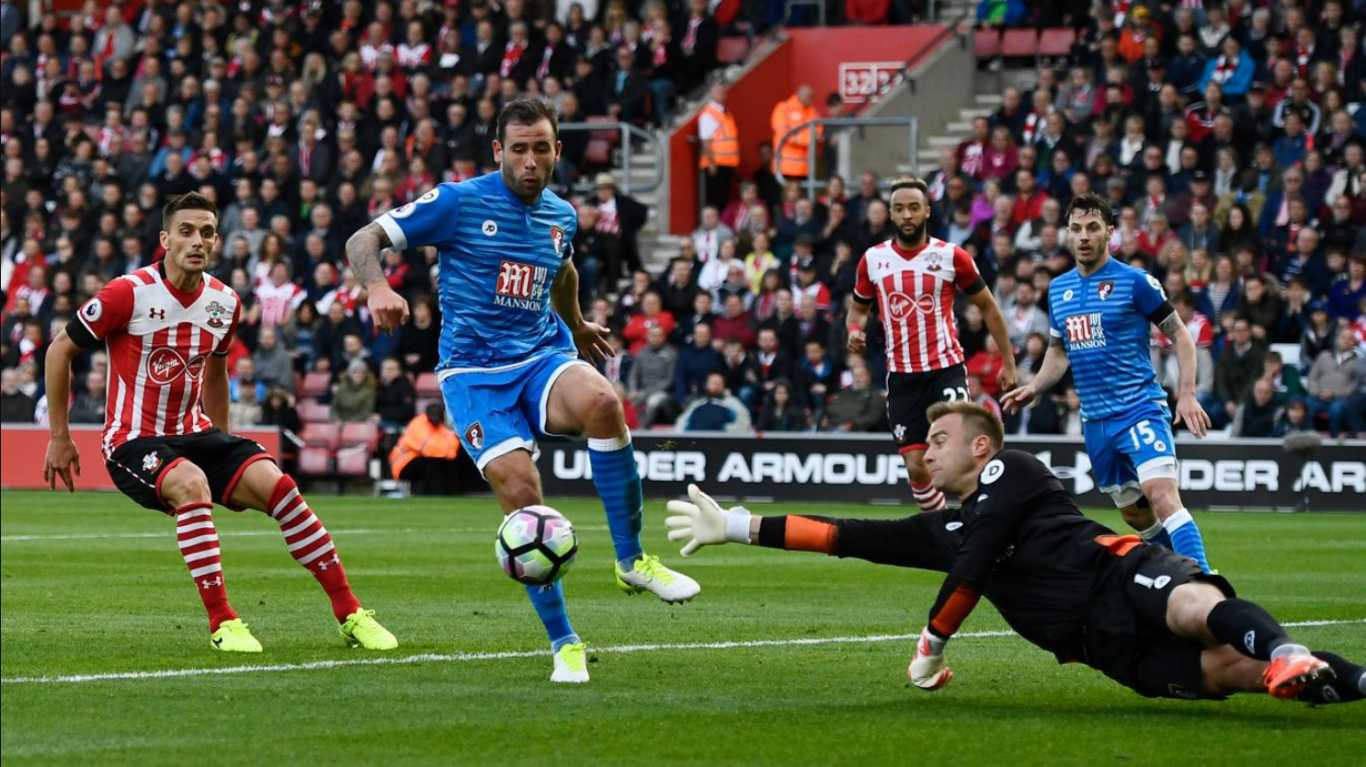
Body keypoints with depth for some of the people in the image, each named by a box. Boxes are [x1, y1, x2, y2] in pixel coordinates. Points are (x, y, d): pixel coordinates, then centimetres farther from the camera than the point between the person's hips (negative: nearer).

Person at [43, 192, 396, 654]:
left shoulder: (224, 303, 3)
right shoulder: (130, 293, -15)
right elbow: (60, 350, -5)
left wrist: (224, 452, 25)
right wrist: (58, 437, -2)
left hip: (192, 433, 5)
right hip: (133, 442, -5)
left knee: (275, 484, -17)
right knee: (191, 485, -36)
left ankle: (350, 614, -10)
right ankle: (221, 623, -29)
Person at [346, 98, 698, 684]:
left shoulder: (561, 216, 10)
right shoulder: (459, 202, -6)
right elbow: (363, 241, -8)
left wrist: (576, 325, 49)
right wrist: (377, 288, -29)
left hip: (542, 357, 3)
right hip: (473, 372, -3)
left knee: (601, 401, -33)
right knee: (521, 494, -22)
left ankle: (631, 560, -19)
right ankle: (564, 645, -6)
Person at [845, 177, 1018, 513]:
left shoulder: (951, 257, -4)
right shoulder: (872, 259, 4)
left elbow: (988, 307, 7)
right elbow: (859, 308, 19)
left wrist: (1008, 363, 5)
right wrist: (854, 332, -5)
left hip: (946, 368, -3)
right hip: (901, 375, 3)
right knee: (916, 467, 2)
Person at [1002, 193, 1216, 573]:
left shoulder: (1135, 281, -6)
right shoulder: (1058, 289, 11)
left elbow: (1179, 334, -2)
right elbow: (1058, 352, 24)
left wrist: (1186, 394, -12)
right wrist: (1033, 388, 7)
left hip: (1140, 409, -7)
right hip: (1096, 421, 7)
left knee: (1163, 499, -24)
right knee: (1136, 515, 11)